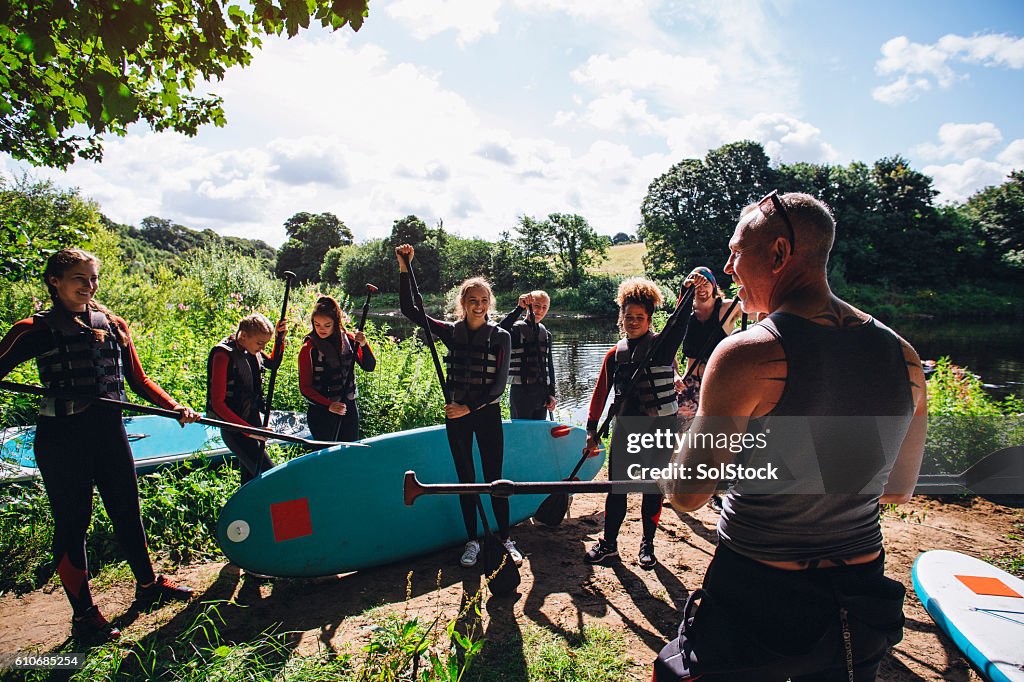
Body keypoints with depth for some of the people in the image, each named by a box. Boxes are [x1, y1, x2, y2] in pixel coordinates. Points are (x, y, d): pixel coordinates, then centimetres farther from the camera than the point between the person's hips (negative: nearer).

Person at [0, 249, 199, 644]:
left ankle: (148, 586, 33)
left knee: (127, 511, 15)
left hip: (109, 430, 4)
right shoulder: (35, 331, -4)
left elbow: (138, 380, 9)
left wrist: (174, 407, -3)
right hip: (62, 436, -4)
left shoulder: (114, 326, 7)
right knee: (72, 522, 6)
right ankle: (83, 615, 22)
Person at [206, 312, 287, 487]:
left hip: (253, 421, 8)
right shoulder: (224, 355, -19)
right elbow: (218, 403, -21)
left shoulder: (252, 351, 3)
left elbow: (274, 363, 24)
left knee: (251, 477, 17)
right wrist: (249, 430, -27)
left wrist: (280, 338, 5)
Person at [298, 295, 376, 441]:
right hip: (321, 411, -3)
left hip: (349, 407, 4)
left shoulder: (348, 340, 0)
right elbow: (305, 388, -9)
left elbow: (369, 367, 0)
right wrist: (328, 405, -21)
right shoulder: (308, 349, -10)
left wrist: (364, 345, -18)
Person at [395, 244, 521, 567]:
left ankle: (506, 539, 20)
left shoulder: (500, 337, -5)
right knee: (466, 479, 11)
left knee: (494, 478, 3)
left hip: (488, 414, -2)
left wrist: (470, 408, -17)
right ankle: (472, 541, 24)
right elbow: (409, 310, -4)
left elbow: (499, 384, -9)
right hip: (457, 415, 2)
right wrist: (404, 268, -12)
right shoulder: (450, 332, 0)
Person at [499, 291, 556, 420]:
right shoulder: (517, 328, -5)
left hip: (542, 392, 6)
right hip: (521, 391, -6)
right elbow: (501, 330, -29)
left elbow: (549, 365, 16)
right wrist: (520, 308, -31)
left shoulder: (546, 334, 13)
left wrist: (552, 394, 11)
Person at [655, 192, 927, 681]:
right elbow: (899, 490, 8)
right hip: (859, 596, 6)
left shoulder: (747, 355, -23)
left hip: (755, 600, -5)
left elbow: (687, 494, -19)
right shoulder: (903, 357, -4)